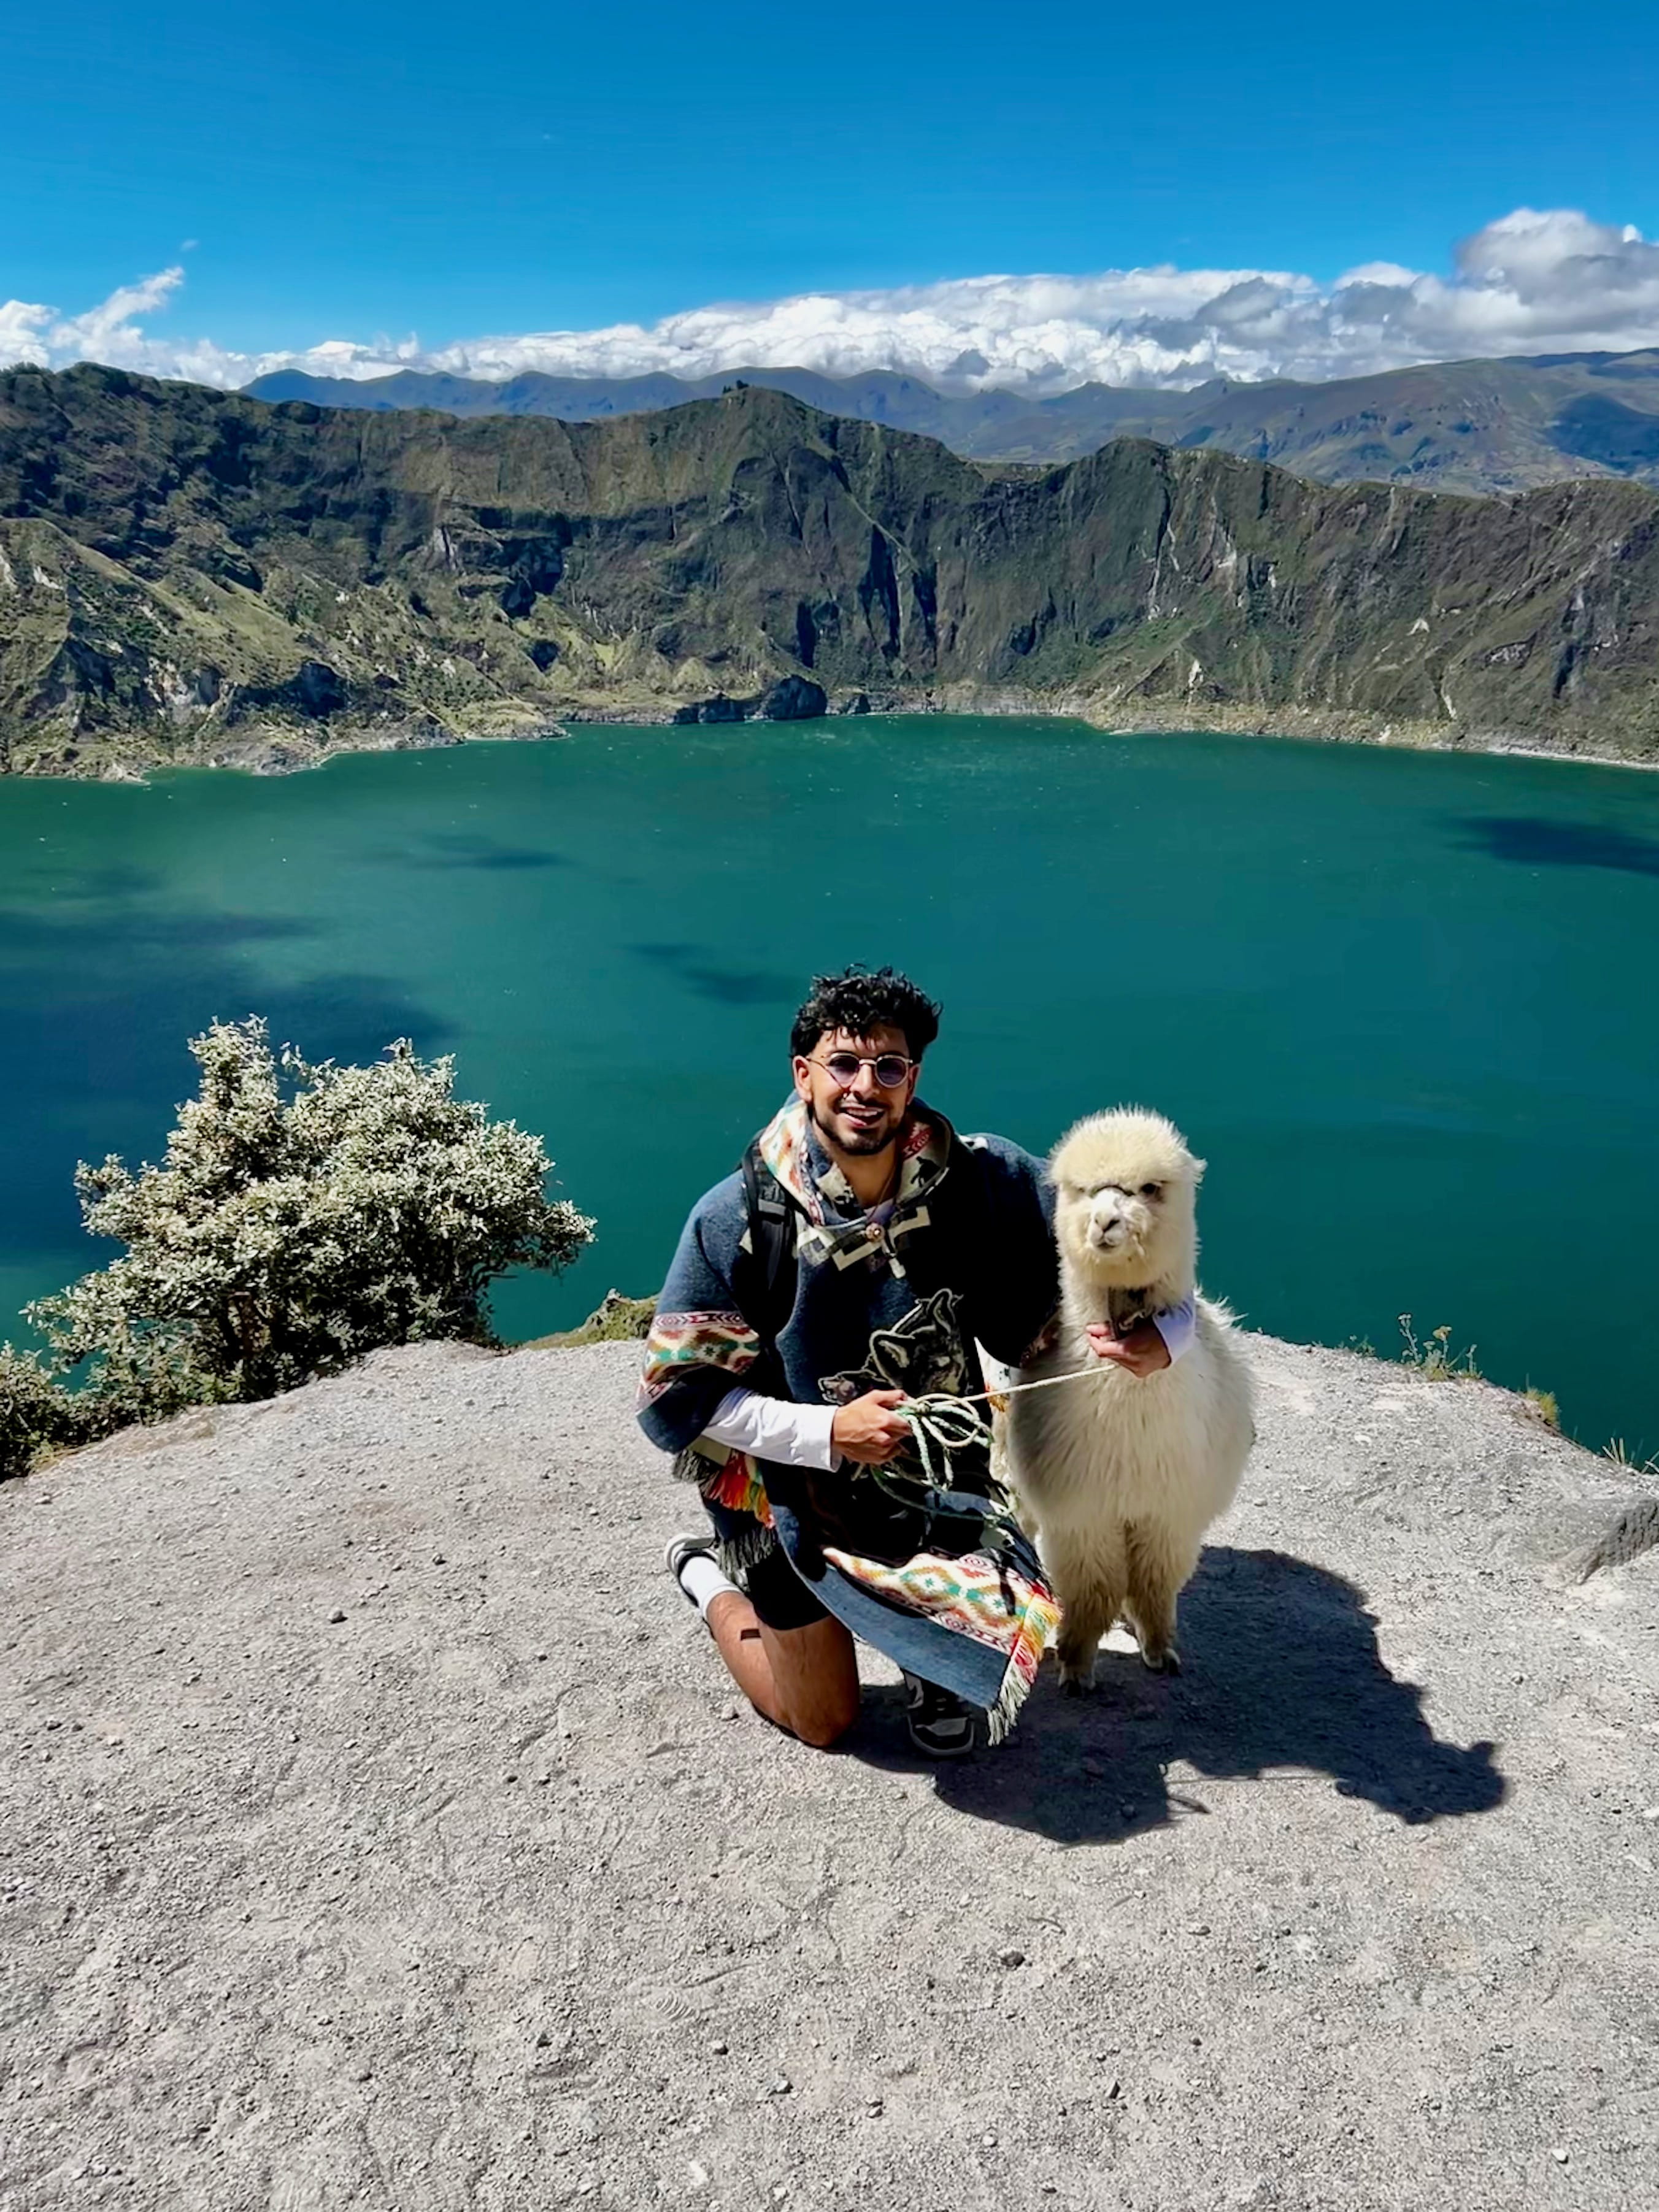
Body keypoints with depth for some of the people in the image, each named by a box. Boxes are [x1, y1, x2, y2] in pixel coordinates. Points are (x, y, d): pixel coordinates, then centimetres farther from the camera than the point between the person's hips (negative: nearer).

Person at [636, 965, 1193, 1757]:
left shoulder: (983, 1181, -17)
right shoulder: (736, 1219, -22)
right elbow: (674, 1396, -16)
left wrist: (1160, 1336, -28)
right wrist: (827, 1433, -26)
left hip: (938, 1480, 2)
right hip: (795, 1495, -2)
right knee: (827, 1722, 12)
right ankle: (711, 1581, 36)